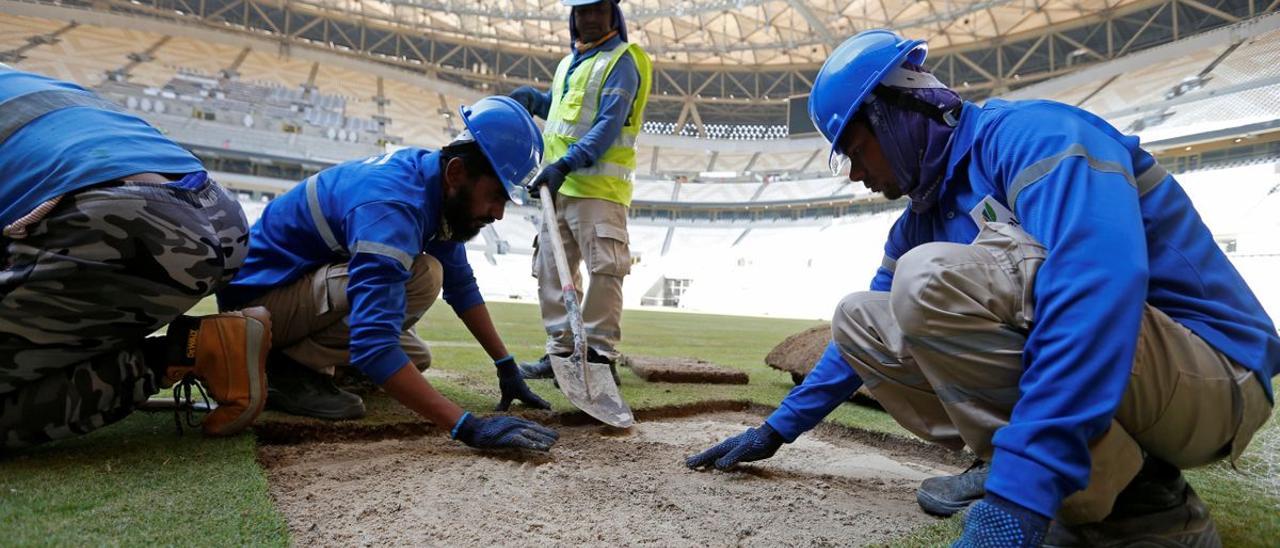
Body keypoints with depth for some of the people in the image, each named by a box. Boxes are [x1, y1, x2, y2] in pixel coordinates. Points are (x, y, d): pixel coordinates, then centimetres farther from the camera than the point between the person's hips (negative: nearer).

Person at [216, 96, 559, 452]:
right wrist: (467, 426, -44)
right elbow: (373, 347, -42)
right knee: (422, 276, -28)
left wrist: (506, 366, 1)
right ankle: (290, 368, -14)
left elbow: (461, 285, 3)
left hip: (309, 277, 9)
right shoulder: (392, 207, -34)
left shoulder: (433, 180, -6)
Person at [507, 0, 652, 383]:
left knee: (604, 270, -9)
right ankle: (561, 352, 16)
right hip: (559, 186, 8)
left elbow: (608, 125, -15)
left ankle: (601, 355, -3)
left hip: (599, 186, -8)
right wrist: (533, 99, 14)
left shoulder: (621, 61, -2)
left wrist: (565, 164, -25)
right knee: (552, 269, 8)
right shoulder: (569, 63, 22)